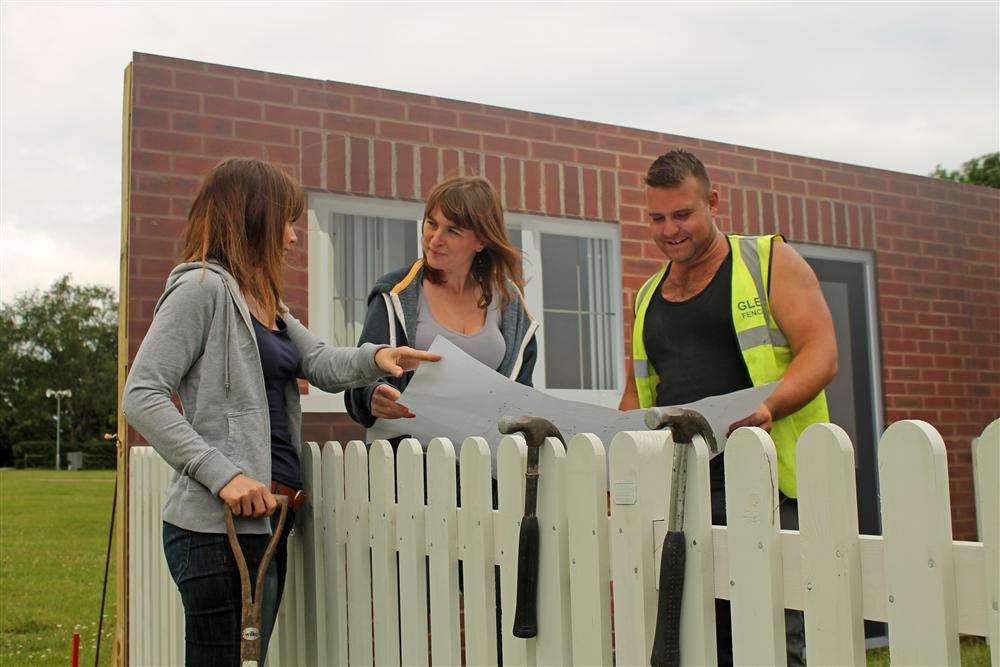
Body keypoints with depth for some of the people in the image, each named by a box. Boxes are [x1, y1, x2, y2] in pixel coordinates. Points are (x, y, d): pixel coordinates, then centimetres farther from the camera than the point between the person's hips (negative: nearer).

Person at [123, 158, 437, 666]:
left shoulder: (265, 302, 21)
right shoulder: (202, 287, -8)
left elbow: (321, 364, 9)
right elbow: (142, 397, -15)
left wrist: (374, 357, -12)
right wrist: (224, 475, -22)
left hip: (265, 520, 9)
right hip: (221, 526, -9)